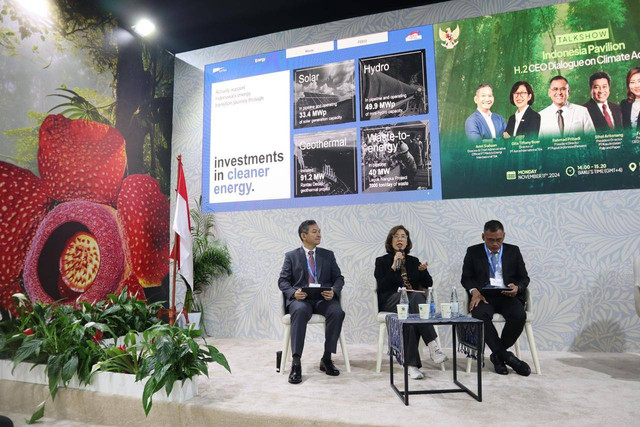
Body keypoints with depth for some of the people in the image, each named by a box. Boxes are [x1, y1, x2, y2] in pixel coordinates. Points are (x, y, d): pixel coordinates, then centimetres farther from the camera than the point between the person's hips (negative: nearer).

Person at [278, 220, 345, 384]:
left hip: (324, 298, 2)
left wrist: (334, 291, -11)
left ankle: (326, 359, -15)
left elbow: (339, 278, 12)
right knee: (299, 311, -37)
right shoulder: (291, 256, 12)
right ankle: (296, 363, -32)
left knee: (337, 312, -31)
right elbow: (283, 280, 5)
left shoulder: (328, 255, 17)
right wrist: (293, 292, -17)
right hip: (300, 299, -2)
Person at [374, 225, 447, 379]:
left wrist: (423, 271, -6)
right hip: (390, 302, -2)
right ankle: (432, 345, -43)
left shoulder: (413, 261, 21)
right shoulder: (382, 261, 11)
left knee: (416, 297, -36)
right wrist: (394, 267, -11)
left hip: (414, 299, 3)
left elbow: (428, 284, 14)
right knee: (416, 297, -35)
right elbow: (381, 287, -4)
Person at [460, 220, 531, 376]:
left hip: (507, 295, 1)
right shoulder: (473, 251, 11)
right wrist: (474, 291, -14)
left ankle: (497, 355, -9)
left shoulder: (513, 251, 14)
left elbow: (524, 277, 13)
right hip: (484, 296, -1)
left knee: (519, 315, -30)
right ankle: (507, 357, -19)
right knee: (479, 315, -34)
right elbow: (466, 277, 8)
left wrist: (517, 287, -11)